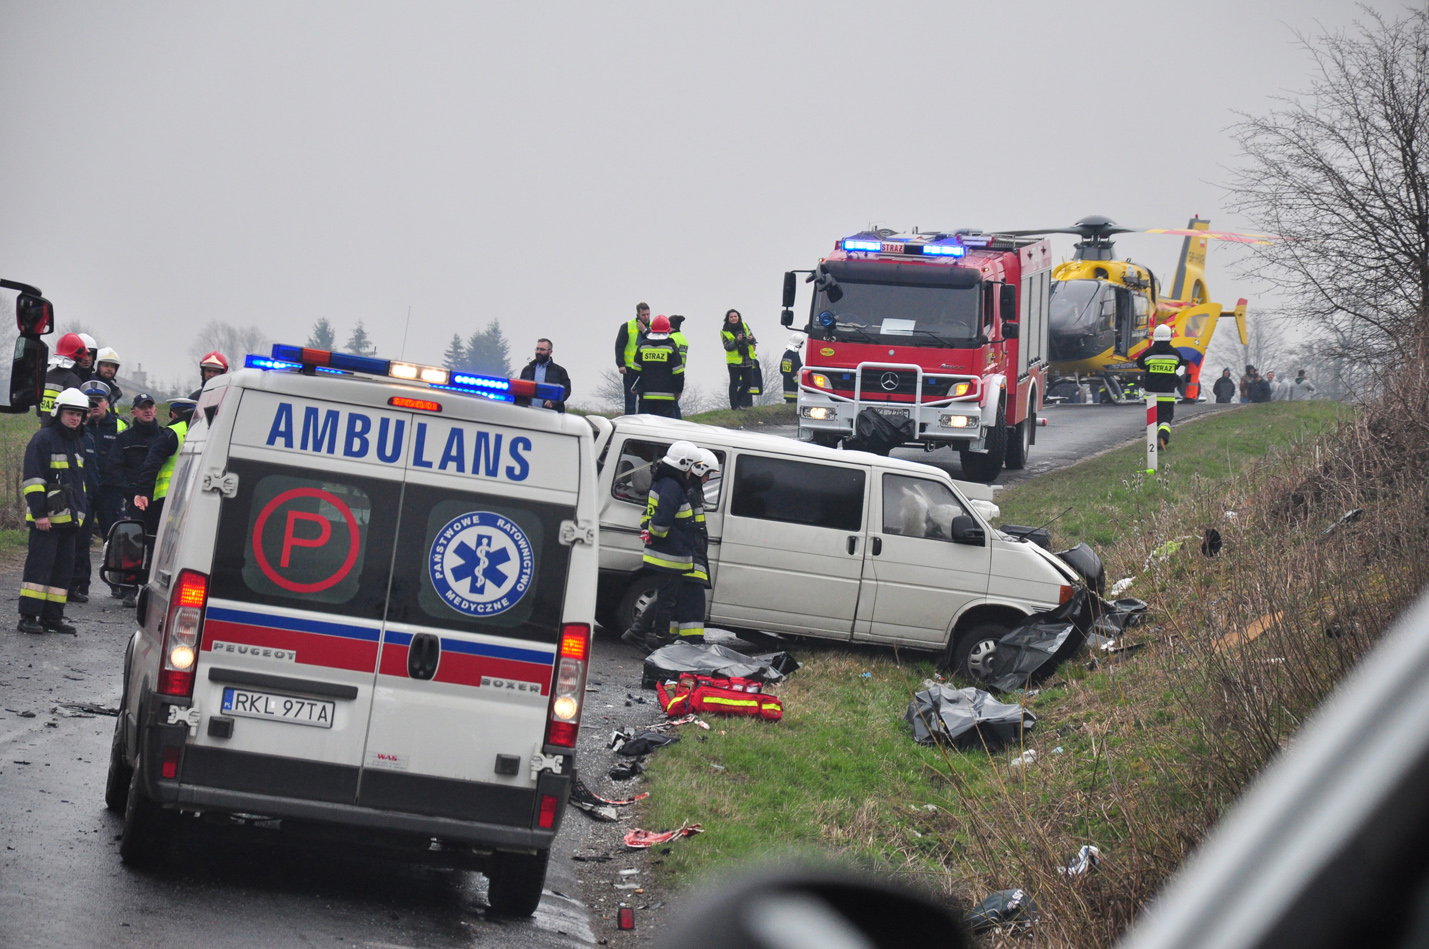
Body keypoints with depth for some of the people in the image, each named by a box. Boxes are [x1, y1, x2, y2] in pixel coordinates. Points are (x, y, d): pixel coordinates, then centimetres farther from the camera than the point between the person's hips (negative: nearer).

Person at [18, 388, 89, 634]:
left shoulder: (77, 445, 19)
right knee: (40, 565, -11)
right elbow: (33, 478, -14)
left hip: (68, 518, 8)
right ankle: (28, 616, -10)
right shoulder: (43, 439, -8)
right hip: (45, 518, -8)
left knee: (64, 567, 8)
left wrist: (81, 511, 23)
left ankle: (52, 616, 13)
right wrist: (39, 513, -19)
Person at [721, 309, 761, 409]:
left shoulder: (745, 326, 8)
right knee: (734, 384, -2)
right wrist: (737, 341, -25)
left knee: (748, 383, 8)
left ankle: (737, 400, 26)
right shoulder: (724, 331, -4)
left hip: (747, 360, 5)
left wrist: (751, 339, -12)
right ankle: (734, 405, 4)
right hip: (734, 361, -4)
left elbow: (753, 340, 12)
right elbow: (727, 346, -11)